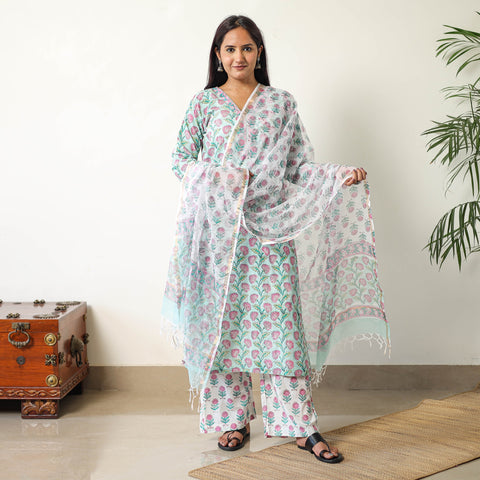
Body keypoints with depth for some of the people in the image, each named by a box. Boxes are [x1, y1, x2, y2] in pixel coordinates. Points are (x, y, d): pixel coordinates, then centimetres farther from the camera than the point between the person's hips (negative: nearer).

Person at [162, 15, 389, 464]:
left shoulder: (281, 103, 9)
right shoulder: (204, 102, 8)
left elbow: (300, 165, 7)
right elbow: (181, 158, 6)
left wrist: (340, 176, -10)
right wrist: (216, 179, -12)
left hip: (271, 227, 0)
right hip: (219, 228, 0)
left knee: (281, 320, -3)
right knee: (224, 319, 3)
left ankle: (301, 426, 3)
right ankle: (231, 418, 16)